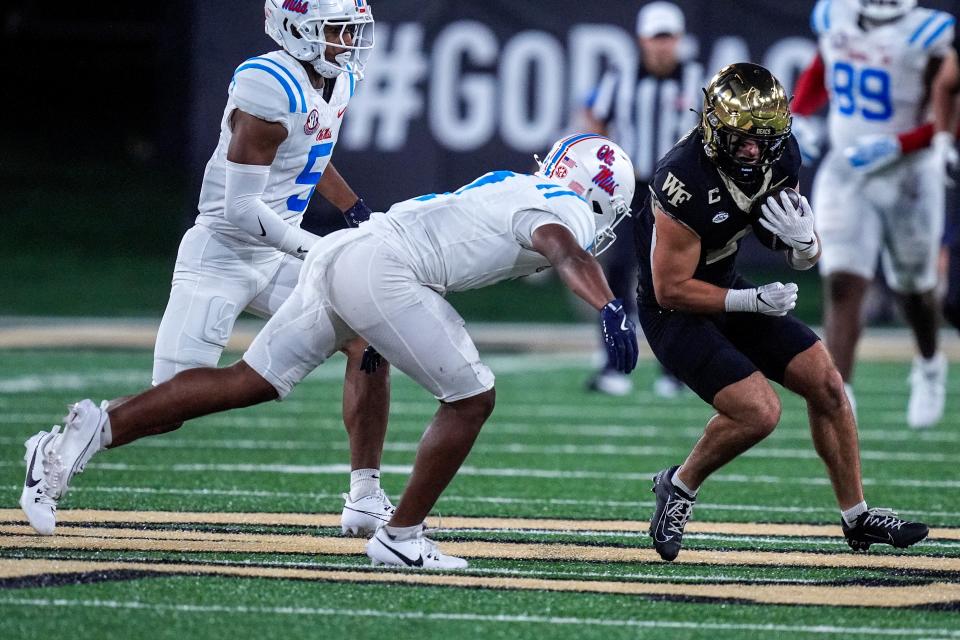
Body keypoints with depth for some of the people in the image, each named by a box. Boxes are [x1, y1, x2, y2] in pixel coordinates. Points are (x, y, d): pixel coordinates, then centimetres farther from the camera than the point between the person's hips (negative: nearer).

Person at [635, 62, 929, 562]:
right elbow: (671, 290, -25)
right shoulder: (686, 181, -32)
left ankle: (856, 517, 18)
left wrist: (805, 242, -22)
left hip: (728, 291, 8)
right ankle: (679, 486, 5)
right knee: (759, 412, -21)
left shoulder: (779, 159, -9)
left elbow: (805, 260, 2)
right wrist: (751, 301, -27)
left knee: (825, 383, 5)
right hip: (675, 312, -8)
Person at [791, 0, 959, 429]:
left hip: (906, 180, -3)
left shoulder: (925, 36, -18)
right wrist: (798, 118, 3)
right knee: (842, 286, -11)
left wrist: (895, 146, -27)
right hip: (844, 176, 3)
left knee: (913, 289, 18)